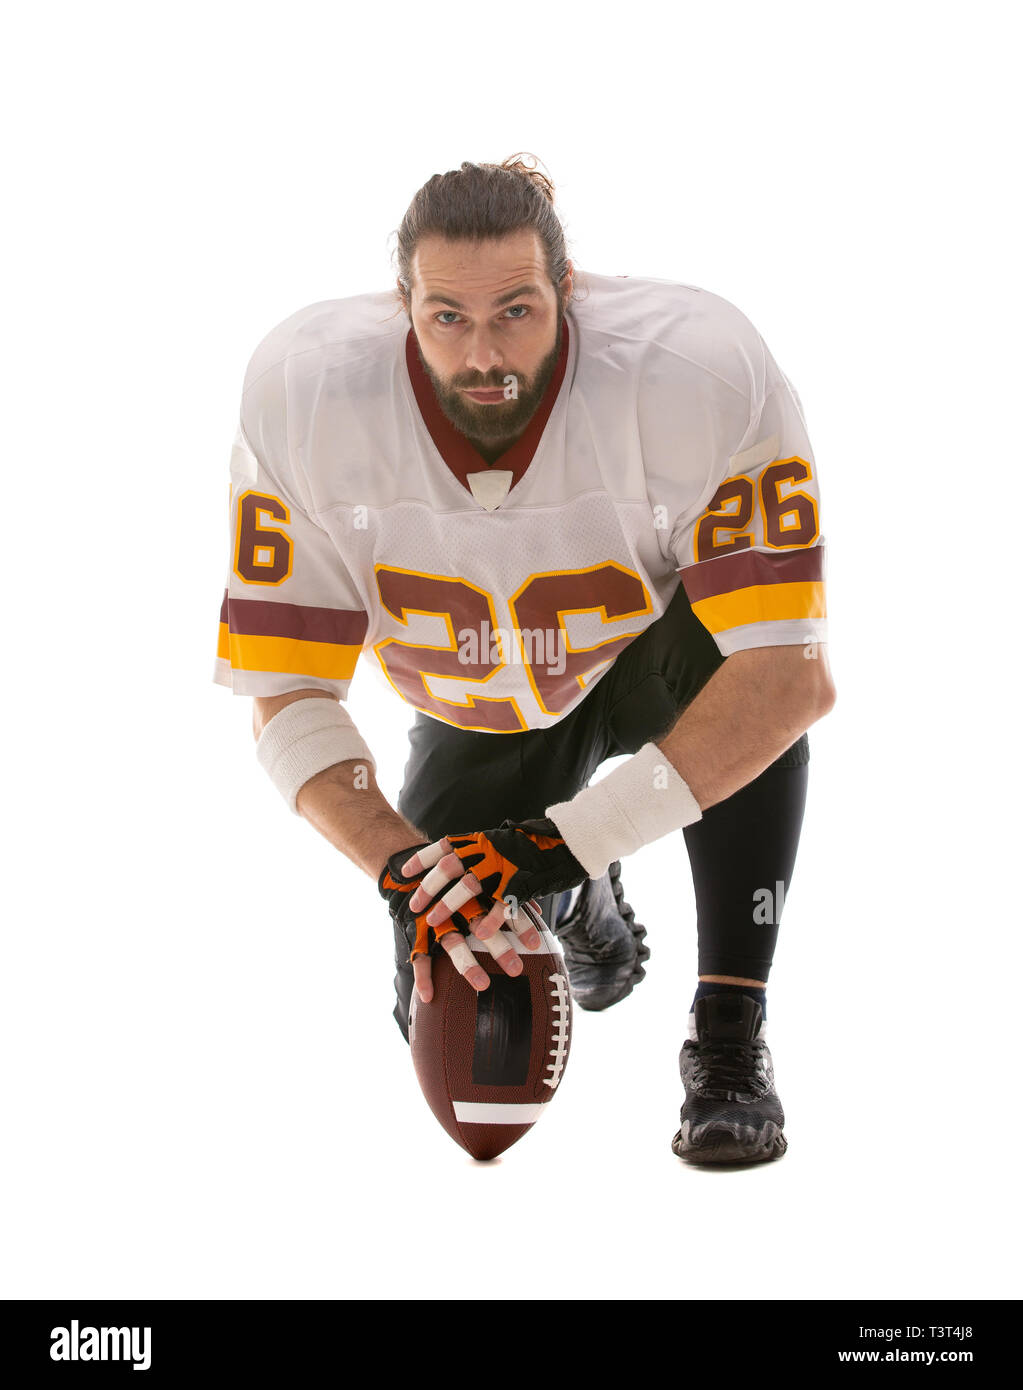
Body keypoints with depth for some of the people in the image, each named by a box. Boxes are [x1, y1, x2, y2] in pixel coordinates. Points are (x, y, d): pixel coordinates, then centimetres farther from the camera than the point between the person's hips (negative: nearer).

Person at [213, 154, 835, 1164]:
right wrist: (403, 865, -42)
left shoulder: (700, 373, -38)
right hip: (474, 712, 3)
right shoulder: (304, 399, -30)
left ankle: (728, 1038, -22)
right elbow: (285, 700, -25)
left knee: (747, 682, -37)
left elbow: (793, 675, -41)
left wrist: (564, 842, -46)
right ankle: (582, 899, 31)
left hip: (652, 651, -2)